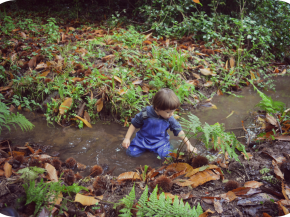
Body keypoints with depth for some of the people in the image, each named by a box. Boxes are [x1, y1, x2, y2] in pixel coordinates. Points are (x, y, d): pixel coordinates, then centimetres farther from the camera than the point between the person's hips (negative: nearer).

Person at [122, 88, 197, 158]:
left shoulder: (170, 119, -16)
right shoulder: (145, 114, -21)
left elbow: (179, 131, -7)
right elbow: (134, 124, -8)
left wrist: (188, 144, -10)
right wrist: (127, 138, -9)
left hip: (160, 142, 1)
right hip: (143, 140, 0)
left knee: (167, 155, -23)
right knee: (131, 152, -13)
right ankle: (144, 147, 17)